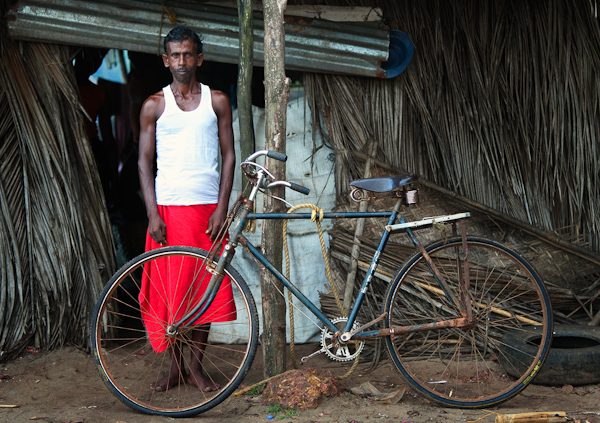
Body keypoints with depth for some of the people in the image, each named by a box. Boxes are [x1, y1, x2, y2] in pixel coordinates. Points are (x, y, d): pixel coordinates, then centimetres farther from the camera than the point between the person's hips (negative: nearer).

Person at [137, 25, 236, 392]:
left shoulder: (217, 101, 5)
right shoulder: (154, 106, 5)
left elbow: (229, 156, 4)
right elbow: (145, 162, 4)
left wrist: (222, 208, -5)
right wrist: (153, 214, -6)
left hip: (207, 208, 0)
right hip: (168, 209, 0)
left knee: (206, 286, 3)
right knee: (168, 289, 3)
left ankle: (197, 365, 16)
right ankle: (176, 366, 16)